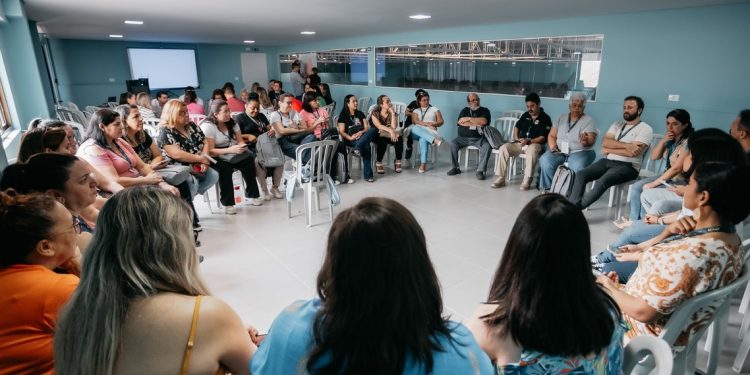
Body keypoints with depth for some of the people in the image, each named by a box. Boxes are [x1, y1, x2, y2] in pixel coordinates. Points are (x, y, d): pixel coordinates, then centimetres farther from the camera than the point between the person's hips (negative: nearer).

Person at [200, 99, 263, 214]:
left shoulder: (231, 123, 5)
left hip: (231, 154, 6)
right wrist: (231, 150, -32)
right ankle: (227, 203, -25)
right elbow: (210, 152, -22)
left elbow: (241, 141, 6)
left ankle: (252, 194, -10)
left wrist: (242, 147, -19)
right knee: (225, 168, -36)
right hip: (215, 158, -6)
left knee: (249, 158, -20)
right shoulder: (207, 126, -16)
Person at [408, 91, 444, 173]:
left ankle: (423, 164, -46)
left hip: (429, 132, -1)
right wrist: (427, 124, -13)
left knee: (423, 138, -39)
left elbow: (441, 122, 12)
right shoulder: (416, 111, 22)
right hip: (417, 133, 1)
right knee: (414, 128, -37)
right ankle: (435, 140, -54)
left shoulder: (434, 109, 22)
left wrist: (432, 124, -10)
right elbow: (415, 121, 2)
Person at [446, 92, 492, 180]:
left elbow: (484, 121, -13)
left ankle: (480, 170, -24)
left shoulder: (484, 110, 8)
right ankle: (455, 168, -10)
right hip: (463, 137, 1)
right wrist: (476, 124, -10)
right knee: (452, 144, -24)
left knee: (487, 146, -30)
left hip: (479, 138, -1)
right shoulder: (465, 110, 13)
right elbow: (460, 122, -7)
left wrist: (469, 119, -9)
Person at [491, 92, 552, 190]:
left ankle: (527, 181, -36)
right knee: (503, 148, -20)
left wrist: (528, 141, -26)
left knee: (532, 150, -42)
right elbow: (517, 126, 26)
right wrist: (516, 137, 6)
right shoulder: (525, 115, 13)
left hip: (535, 144, -5)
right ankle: (500, 178, -21)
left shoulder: (545, 118, -4)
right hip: (520, 144, 5)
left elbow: (543, 138, -12)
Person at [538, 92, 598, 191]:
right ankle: (550, 188, -13)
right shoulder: (561, 118, 12)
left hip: (579, 152, -3)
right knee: (544, 161, -27)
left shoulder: (589, 121, -1)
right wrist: (553, 148, -10)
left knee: (577, 167, -36)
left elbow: (591, 140, -13)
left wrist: (586, 141, -38)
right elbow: (551, 135, 10)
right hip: (560, 151, 3)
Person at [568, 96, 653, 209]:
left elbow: (633, 152, -13)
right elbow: (605, 142, 2)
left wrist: (609, 150, -4)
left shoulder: (645, 129, 1)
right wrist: (627, 145, -11)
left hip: (627, 166, -6)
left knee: (603, 181, -34)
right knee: (580, 174, -20)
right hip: (607, 161, 6)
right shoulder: (617, 125, 19)